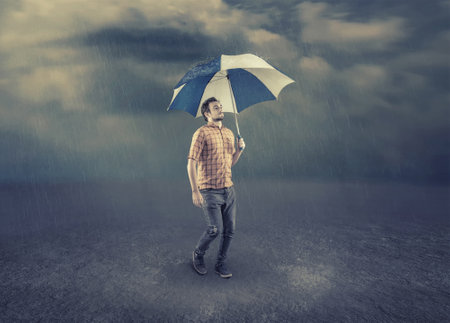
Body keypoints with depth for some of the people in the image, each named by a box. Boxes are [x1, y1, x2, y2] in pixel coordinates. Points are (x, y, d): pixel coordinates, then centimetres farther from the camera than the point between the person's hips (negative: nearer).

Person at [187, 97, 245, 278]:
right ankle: (198, 254, 20)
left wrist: (240, 149, 1)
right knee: (214, 229, -10)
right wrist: (195, 191, -17)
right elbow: (191, 163, -12)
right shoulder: (202, 133, -7)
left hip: (229, 190, 7)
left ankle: (221, 264, 25)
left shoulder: (229, 133, 15)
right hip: (210, 191, -6)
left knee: (229, 230, 7)